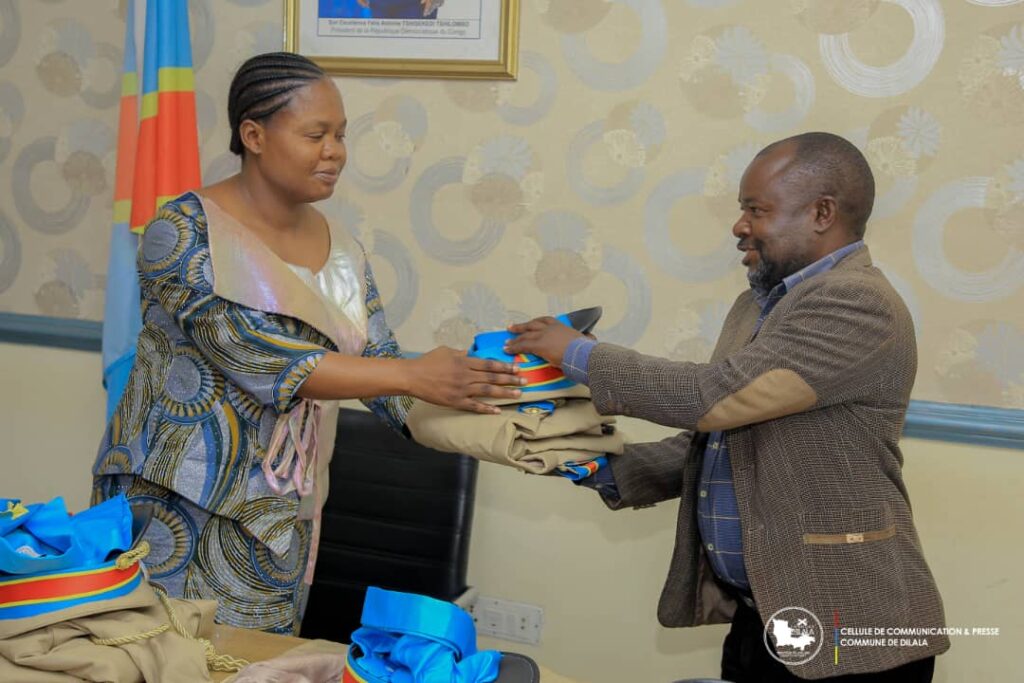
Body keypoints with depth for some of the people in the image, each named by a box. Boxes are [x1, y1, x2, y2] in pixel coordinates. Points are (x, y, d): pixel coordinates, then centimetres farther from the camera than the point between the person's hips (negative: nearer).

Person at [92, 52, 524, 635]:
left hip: (282, 523, 5)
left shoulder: (344, 253, 5)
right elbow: (258, 360, -24)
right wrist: (416, 374, -28)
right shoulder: (184, 232, -14)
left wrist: (484, 422, -12)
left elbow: (381, 370, 4)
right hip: (178, 514, -5)